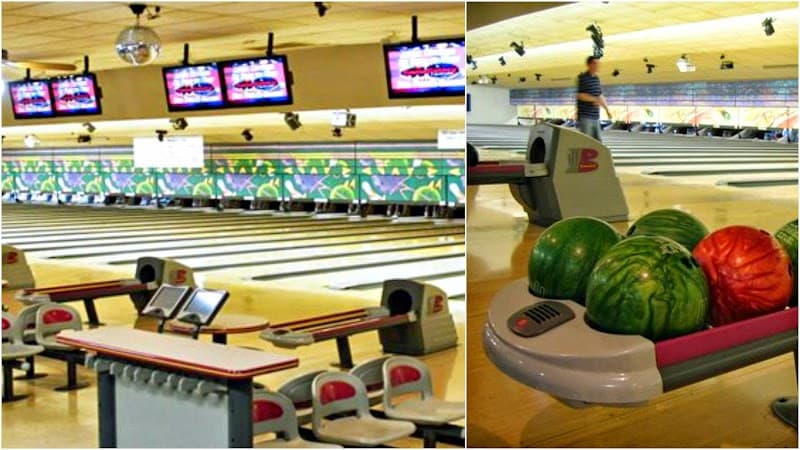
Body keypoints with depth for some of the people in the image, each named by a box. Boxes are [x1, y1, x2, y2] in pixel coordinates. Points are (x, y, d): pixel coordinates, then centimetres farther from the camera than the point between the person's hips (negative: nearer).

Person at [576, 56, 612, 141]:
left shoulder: (596, 78, 13)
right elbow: (581, 96, -18)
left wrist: (607, 109, 16)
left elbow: (600, 95, 19)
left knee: (597, 141, 9)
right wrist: (596, 100, -22)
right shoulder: (583, 78, -11)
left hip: (595, 116, 8)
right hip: (585, 116, -8)